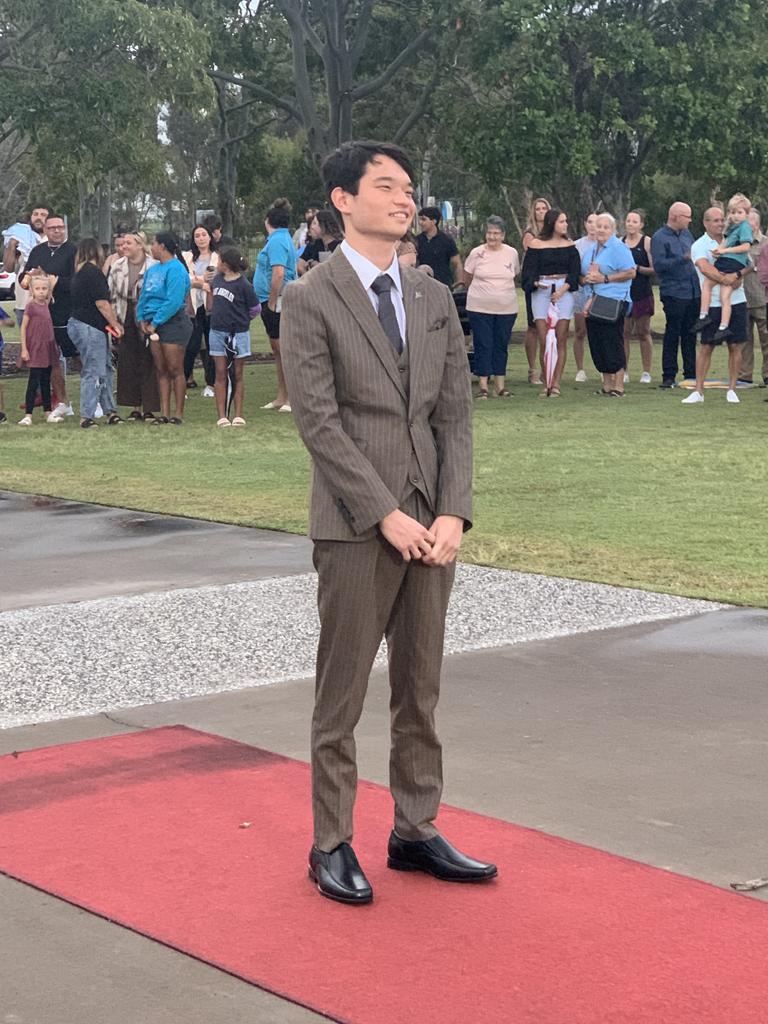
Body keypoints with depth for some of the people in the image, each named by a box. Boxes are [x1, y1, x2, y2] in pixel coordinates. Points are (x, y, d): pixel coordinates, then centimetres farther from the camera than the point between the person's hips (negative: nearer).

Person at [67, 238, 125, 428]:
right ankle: (86, 416, -5)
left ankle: (110, 411, 18)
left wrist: (114, 322, 15)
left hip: (79, 324, 10)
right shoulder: (93, 272, -13)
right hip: (89, 328, -10)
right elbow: (102, 303, -15)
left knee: (105, 369, 14)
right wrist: (115, 325, -7)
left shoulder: (81, 272, 17)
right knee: (94, 372, -7)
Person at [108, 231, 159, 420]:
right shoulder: (117, 266, 6)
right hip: (126, 320, 5)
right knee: (127, 364, 5)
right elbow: (111, 294, 10)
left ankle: (149, 409, 5)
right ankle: (135, 407, 13)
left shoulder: (153, 266, -10)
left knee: (147, 364, -2)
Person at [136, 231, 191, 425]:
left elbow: (173, 301, -19)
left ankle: (179, 414, 0)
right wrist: (142, 318, 3)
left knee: (175, 370, -4)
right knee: (161, 370, 7)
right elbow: (144, 295, 18)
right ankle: (164, 413, 10)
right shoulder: (153, 269, 15)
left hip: (173, 323, -8)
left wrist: (155, 322, -17)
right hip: (154, 326, 8)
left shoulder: (175, 269, -12)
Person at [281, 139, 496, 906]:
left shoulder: (434, 298, 12)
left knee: (421, 689, 12)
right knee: (342, 695, 3)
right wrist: (387, 514, -16)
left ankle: (415, 831, 23)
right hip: (355, 526, -5)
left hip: (431, 523, 5)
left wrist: (452, 513, -5)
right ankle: (331, 844, 13)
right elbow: (319, 421, -11)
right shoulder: (311, 300, -5)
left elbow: (455, 414, 7)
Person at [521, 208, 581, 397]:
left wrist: (563, 289, -10)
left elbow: (575, 271, 5)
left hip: (564, 292, 1)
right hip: (541, 291, -1)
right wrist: (535, 283, -20)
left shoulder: (569, 246, 10)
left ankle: (556, 384, -2)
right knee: (544, 341, -7)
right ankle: (546, 383, -1)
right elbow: (528, 270, 1)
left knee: (561, 341, -3)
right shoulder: (535, 244, 4)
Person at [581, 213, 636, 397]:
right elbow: (582, 275, 25)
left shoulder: (618, 248, -6)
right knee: (596, 344, 6)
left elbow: (631, 272, -14)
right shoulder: (590, 250, 19)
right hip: (593, 303, 8)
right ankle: (607, 385, 14)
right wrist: (585, 279, 1)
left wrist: (605, 278, -16)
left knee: (613, 344, -8)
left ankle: (618, 386, -4)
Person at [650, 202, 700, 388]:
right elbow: (658, 265, -17)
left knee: (690, 336, 11)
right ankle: (669, 377, 2)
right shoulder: (659, 238, -6)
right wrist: (684, 259, -23)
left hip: (693, 293, 7)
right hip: (674, 293, -7)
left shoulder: (686, 234, 16)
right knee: (672, 336, -3)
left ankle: (691, 374, 17)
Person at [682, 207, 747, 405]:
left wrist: (738, 275, -13)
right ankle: (698, 391, 2)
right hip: (713, 304, -3)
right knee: (706, 347, -1)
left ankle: (731, 390, 11)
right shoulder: (699, 246, -2)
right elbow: (705, 268, -19)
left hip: (737, 301, 4)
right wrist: (726, 279, -26)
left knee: (735, 346, 3)